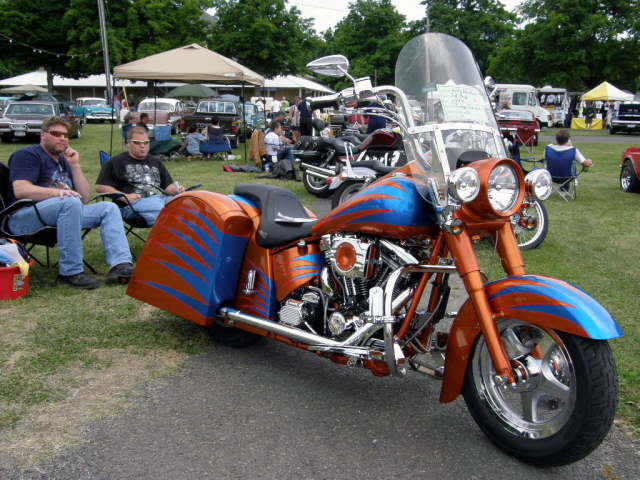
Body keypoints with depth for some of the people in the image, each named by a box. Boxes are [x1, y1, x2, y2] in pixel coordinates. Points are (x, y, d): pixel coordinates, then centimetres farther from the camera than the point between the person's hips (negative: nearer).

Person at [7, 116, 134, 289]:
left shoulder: (63, 161, 23)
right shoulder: (28, 155, 1)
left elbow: (84, 198, 16)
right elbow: (20, 190, -17)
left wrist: (75, 165, 8)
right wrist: (56, 192, -30)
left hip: (63, 212, 8)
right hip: (23, 217, -8)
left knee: (109, 208, -7)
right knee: (70, 202, -36)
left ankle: (121, 265, -29)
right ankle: (70, 271, -35)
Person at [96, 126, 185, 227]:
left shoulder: (155, 161, 31)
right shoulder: (117, 162, 15)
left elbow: (168, 186, 30)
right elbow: (100, 187, 7)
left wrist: (176, 190, 6)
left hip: (162, 197, 4)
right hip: (135, 203, -4)